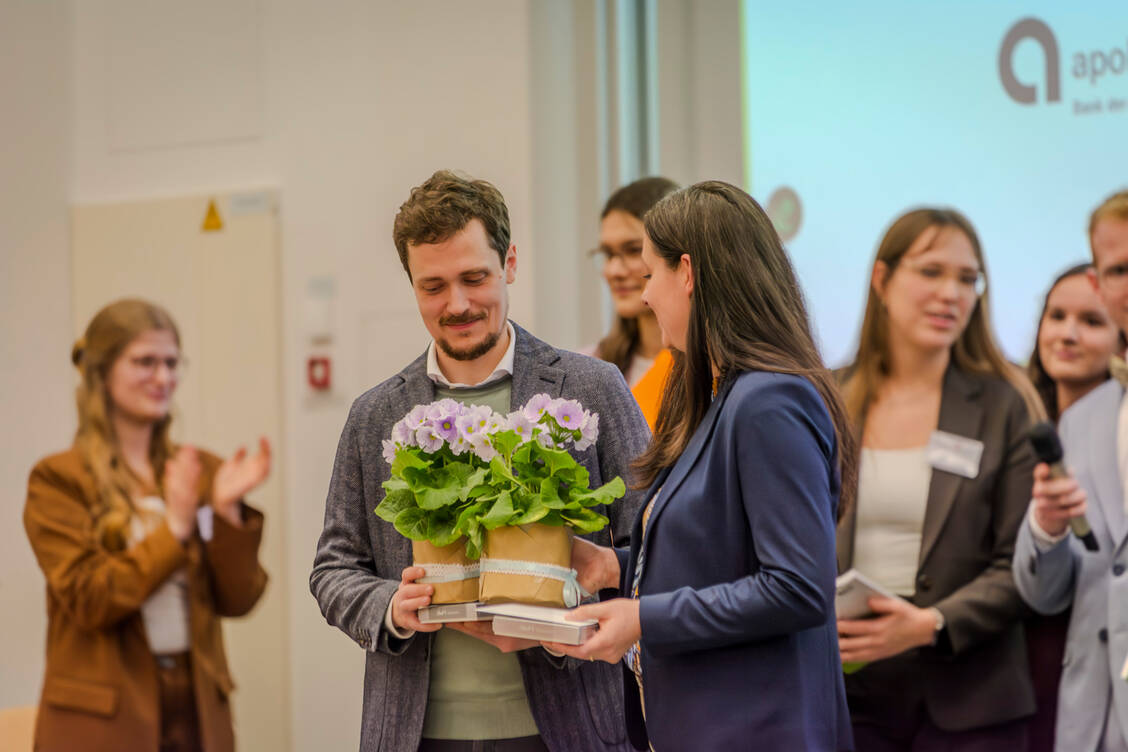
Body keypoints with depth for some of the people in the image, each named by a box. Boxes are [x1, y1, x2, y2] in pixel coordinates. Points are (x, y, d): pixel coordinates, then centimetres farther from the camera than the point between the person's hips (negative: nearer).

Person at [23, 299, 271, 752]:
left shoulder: (200, 472, 9)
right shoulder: (59, 480, -3)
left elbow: (235, 600, 4)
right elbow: (87, 599, -12)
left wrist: (229, 512, -10)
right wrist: (175, 527, -18)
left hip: (196, 710, 4)